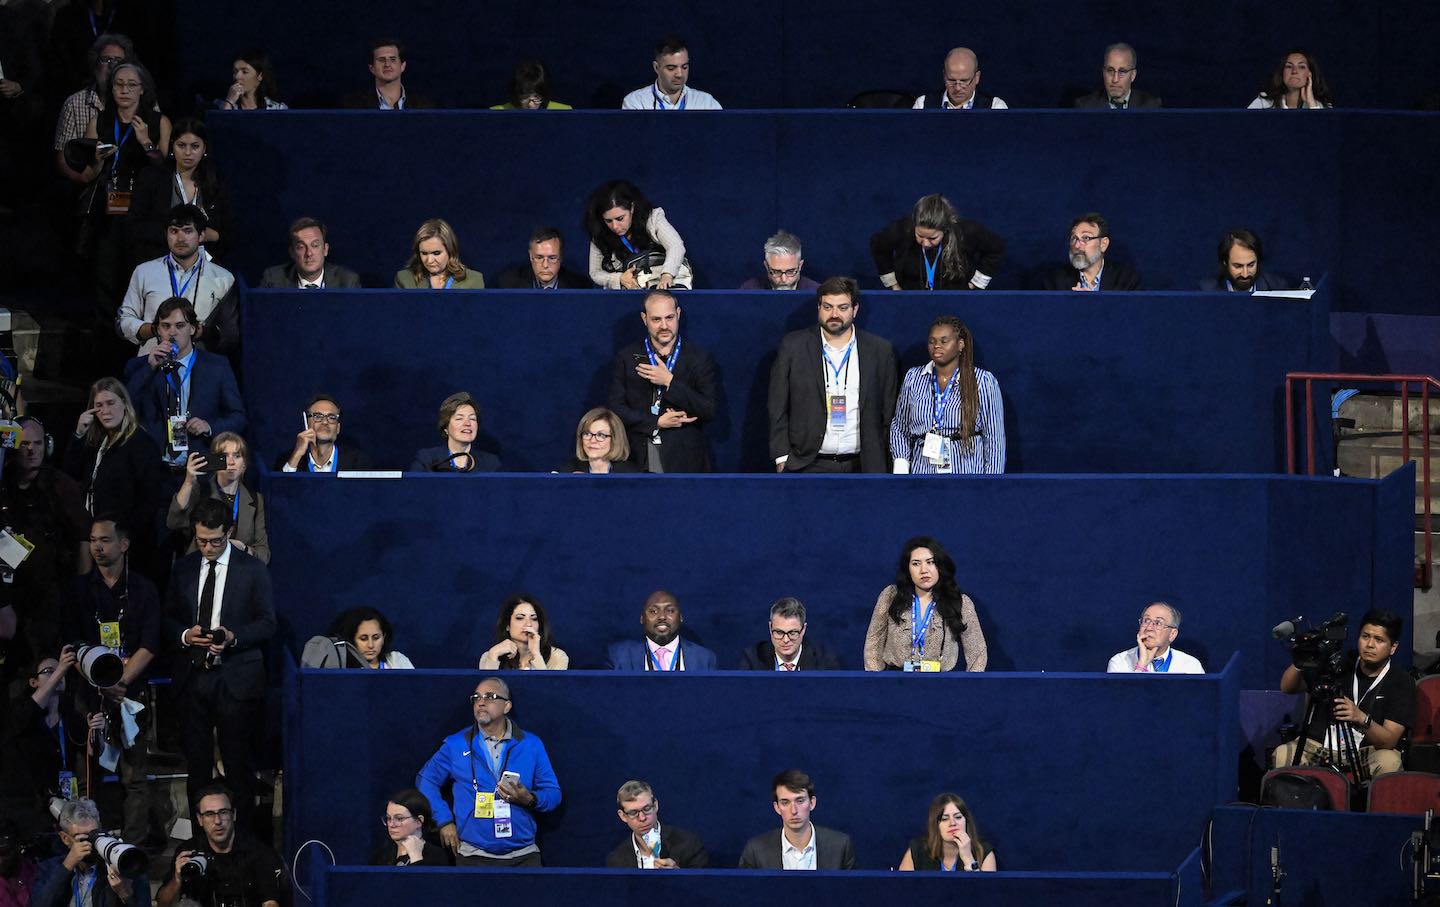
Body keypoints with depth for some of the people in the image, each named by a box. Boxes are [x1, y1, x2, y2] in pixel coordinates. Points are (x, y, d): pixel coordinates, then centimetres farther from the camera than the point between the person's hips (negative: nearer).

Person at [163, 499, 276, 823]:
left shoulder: (252, 569, 0)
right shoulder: (183, 568, 10)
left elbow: (267, 623, 0)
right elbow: (169, 618, 15)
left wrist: (233, 637, -17)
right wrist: (185, 635, -8)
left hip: (235, 678, -3)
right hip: (192, 675, 3)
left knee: (239, 763, -2)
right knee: (196, 760, 7)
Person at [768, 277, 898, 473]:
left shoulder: (879, 351, 6)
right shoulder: (793, 346, 4)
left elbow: (889, 414, 9)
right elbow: (777, 409, 6)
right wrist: (782, 457, -1)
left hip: (861, 465, 1)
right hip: (809, 465, -1)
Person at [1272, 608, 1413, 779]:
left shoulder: (1401, 681, -4)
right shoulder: (1341, 664, 3)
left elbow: (1389, 741, -14)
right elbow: (1287, 688, 0)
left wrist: (1362, 719, -33)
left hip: (1366, 752, -1)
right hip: (1319, 745, 1)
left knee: (1389, 762, -34)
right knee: (1282, 755, -27)